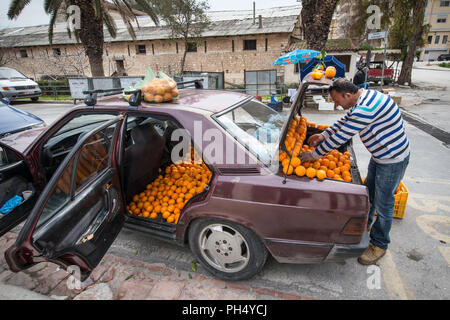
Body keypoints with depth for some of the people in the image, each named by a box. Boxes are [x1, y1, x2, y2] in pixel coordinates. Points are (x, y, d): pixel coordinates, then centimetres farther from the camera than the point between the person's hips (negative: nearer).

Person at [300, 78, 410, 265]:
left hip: (392, 161, -10)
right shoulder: (362, 96, 1)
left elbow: (341, 137, -31)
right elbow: (344, 121, 14)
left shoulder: (366, 108, -33)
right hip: (379, 156, 10)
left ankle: (379, 245, 24)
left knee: (383, 205, 5)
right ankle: (364, 224, 47)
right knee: (368, 193, 24)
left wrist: (315, 154, -22)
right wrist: (323, 135, 9)